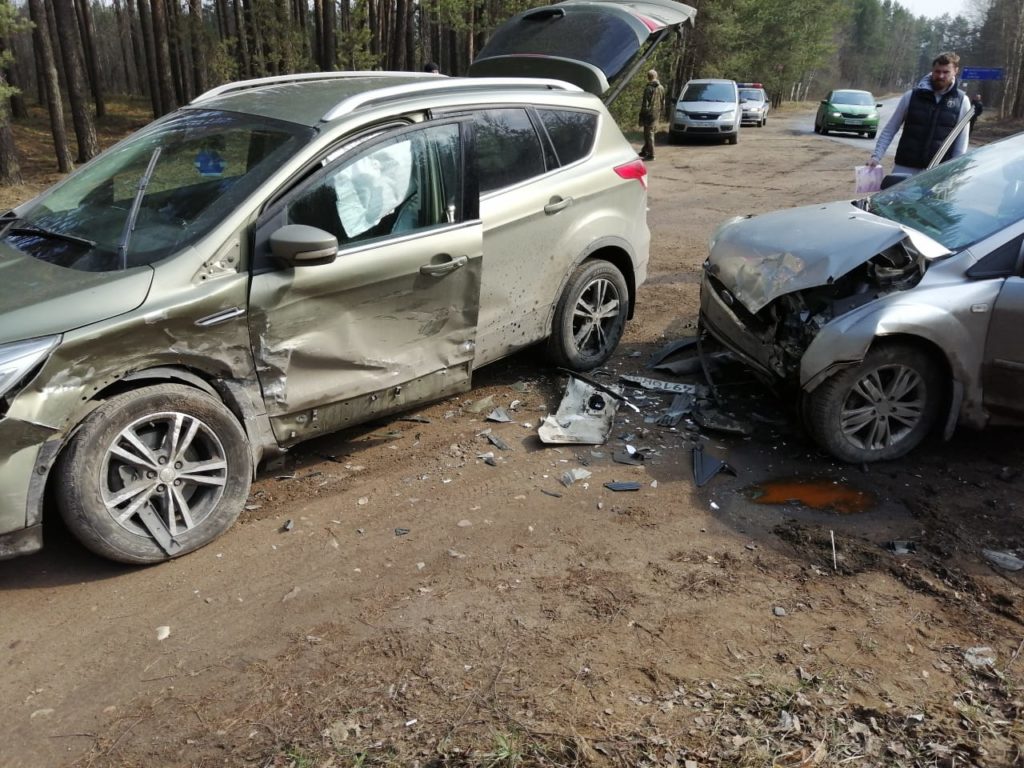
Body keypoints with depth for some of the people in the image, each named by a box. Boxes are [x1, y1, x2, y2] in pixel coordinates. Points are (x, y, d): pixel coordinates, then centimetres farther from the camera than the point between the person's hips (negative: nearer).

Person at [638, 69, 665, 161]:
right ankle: (645, 151, 28)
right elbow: (663, 102, 15)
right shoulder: (661, 88, 8)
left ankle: (651, 154, -3)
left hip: (649, 114, -7)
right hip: (656, 114, 7)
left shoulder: (648, 88, -14)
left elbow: (645, 103, -15)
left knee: (649, 133, -2)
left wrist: (642, 116, -10)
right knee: (649, 132, 19)